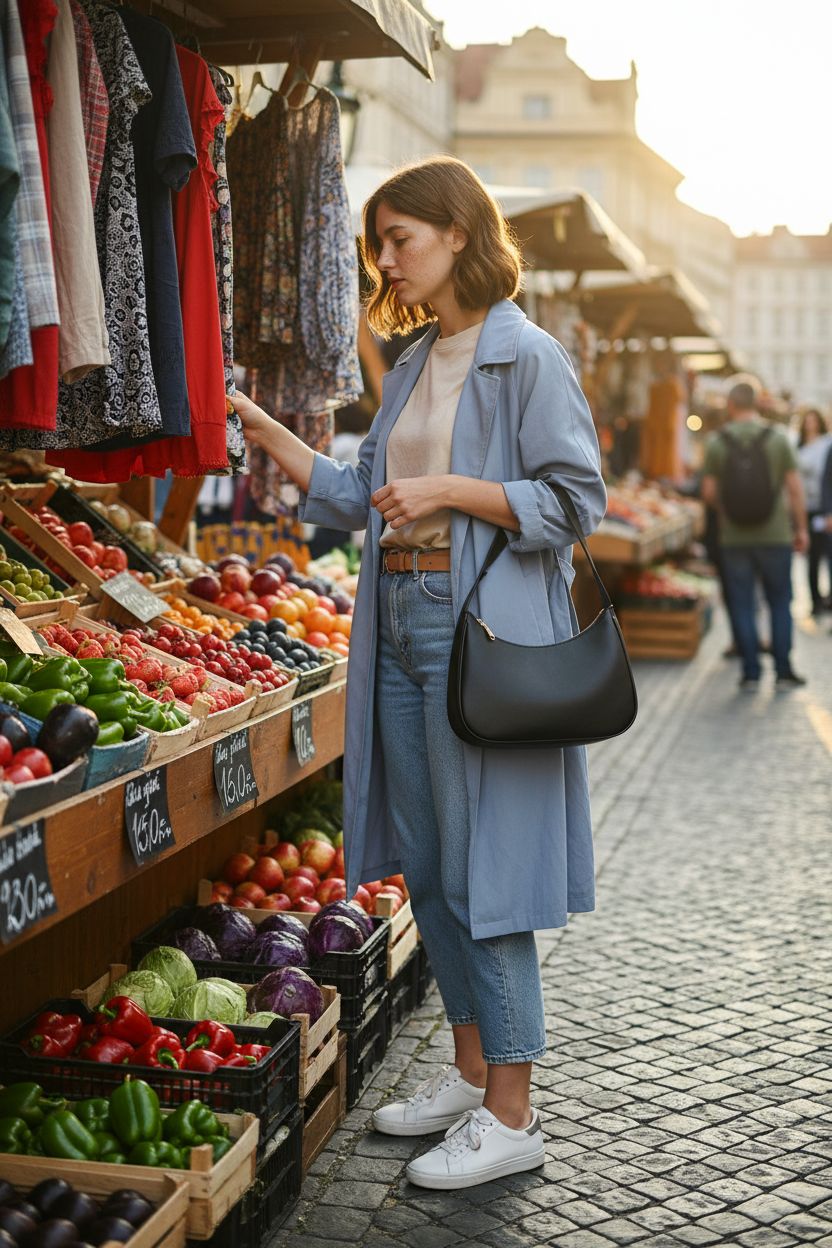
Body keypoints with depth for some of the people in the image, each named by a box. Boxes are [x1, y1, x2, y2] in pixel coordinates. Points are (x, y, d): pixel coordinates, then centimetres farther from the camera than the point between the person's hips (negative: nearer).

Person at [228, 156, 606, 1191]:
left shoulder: (527, 357, -7)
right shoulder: (412, 367, 17)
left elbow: (576, 500, -12)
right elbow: (358, 498, 18)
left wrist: (450, 490, -18)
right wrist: (259, 426, 13)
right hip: (400, 620, 8)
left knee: (480, 867, -5)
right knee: (424, 865, 12)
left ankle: (511, 1116, 6)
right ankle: (470, 1074, 27)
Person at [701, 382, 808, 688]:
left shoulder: (717, 443, -3)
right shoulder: (778, 438, -4)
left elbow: (709, 493, -3)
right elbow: (795, 489, -4)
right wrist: (801, 528, 5)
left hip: (734, 539, 0)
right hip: (775, 536, 0)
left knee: (742, 605, 7)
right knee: (780, 602, 11)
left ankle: (751, 672, 7)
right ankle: (783, 671, 11)